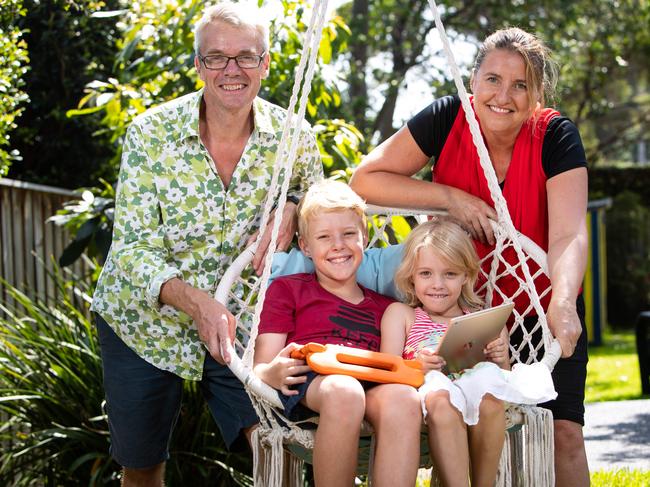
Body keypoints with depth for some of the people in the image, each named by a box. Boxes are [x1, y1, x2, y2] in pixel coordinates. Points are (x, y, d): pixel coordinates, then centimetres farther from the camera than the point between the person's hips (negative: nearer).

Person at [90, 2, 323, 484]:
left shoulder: (294, 139, -11)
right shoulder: (151, 134, -17)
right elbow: (134, 249, -21)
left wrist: (291, 209, -17)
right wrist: (195, 301, -40)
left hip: (237, 321, 1)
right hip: (145, 320, 0)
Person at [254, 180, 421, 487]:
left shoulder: (385, 307, 31)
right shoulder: (287, 289, 22)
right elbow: (259, 370, 13)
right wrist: (273, 373, -12)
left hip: (373, 386, 3)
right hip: (309, 381, -2)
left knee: (404, 398, -35)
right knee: (343, 391, -39)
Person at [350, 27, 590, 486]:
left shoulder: (555, 136, -19)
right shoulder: (447, 118, -16)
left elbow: (569, 235, -30)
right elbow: (365, 179, -14)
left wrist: (562, 303, -48)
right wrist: (451, 198, -24)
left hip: (540, 308, -1)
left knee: (563, 432, -10)